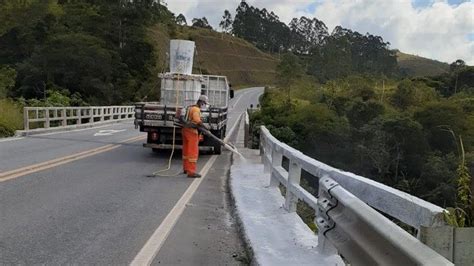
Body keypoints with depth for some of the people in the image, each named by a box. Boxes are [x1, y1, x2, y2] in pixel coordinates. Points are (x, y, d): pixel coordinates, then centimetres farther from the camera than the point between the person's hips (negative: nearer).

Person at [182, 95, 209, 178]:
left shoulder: (190, 107, 16)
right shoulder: (196, 109, -14)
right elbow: (197, 120, -32)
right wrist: (204, 126, -22)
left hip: (185, 130, 10)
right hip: (191, 131, -10)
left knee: (186, 150, 19)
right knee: (193, 152, -9)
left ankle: (186, 168, 32)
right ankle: (191, 172, -11)